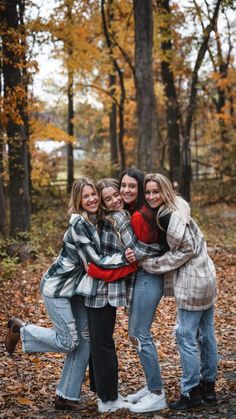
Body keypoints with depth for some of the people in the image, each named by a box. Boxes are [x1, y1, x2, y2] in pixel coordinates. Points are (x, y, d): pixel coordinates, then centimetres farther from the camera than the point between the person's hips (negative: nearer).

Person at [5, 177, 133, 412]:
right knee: (68, 341, -7)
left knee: (84, 341, 5)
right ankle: (20, 329, 15)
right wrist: (124, 258, -29)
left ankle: (67, 397, 13)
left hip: (76, 289, 9)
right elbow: (94, 260, -23)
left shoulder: (98, 221, 4)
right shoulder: (79, 224, -22)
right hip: (57, 288, -9)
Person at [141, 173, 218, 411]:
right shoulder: (176, 209, 10)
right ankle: (208, 386, 25)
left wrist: (149, 264, -15)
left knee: (186, 337, -2)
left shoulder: (167, 217, -18)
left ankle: (191, 393, 5)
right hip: (205, 278, 10)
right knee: (206, 335, 15)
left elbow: (186, 249, -19)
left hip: (192, 283, -10)